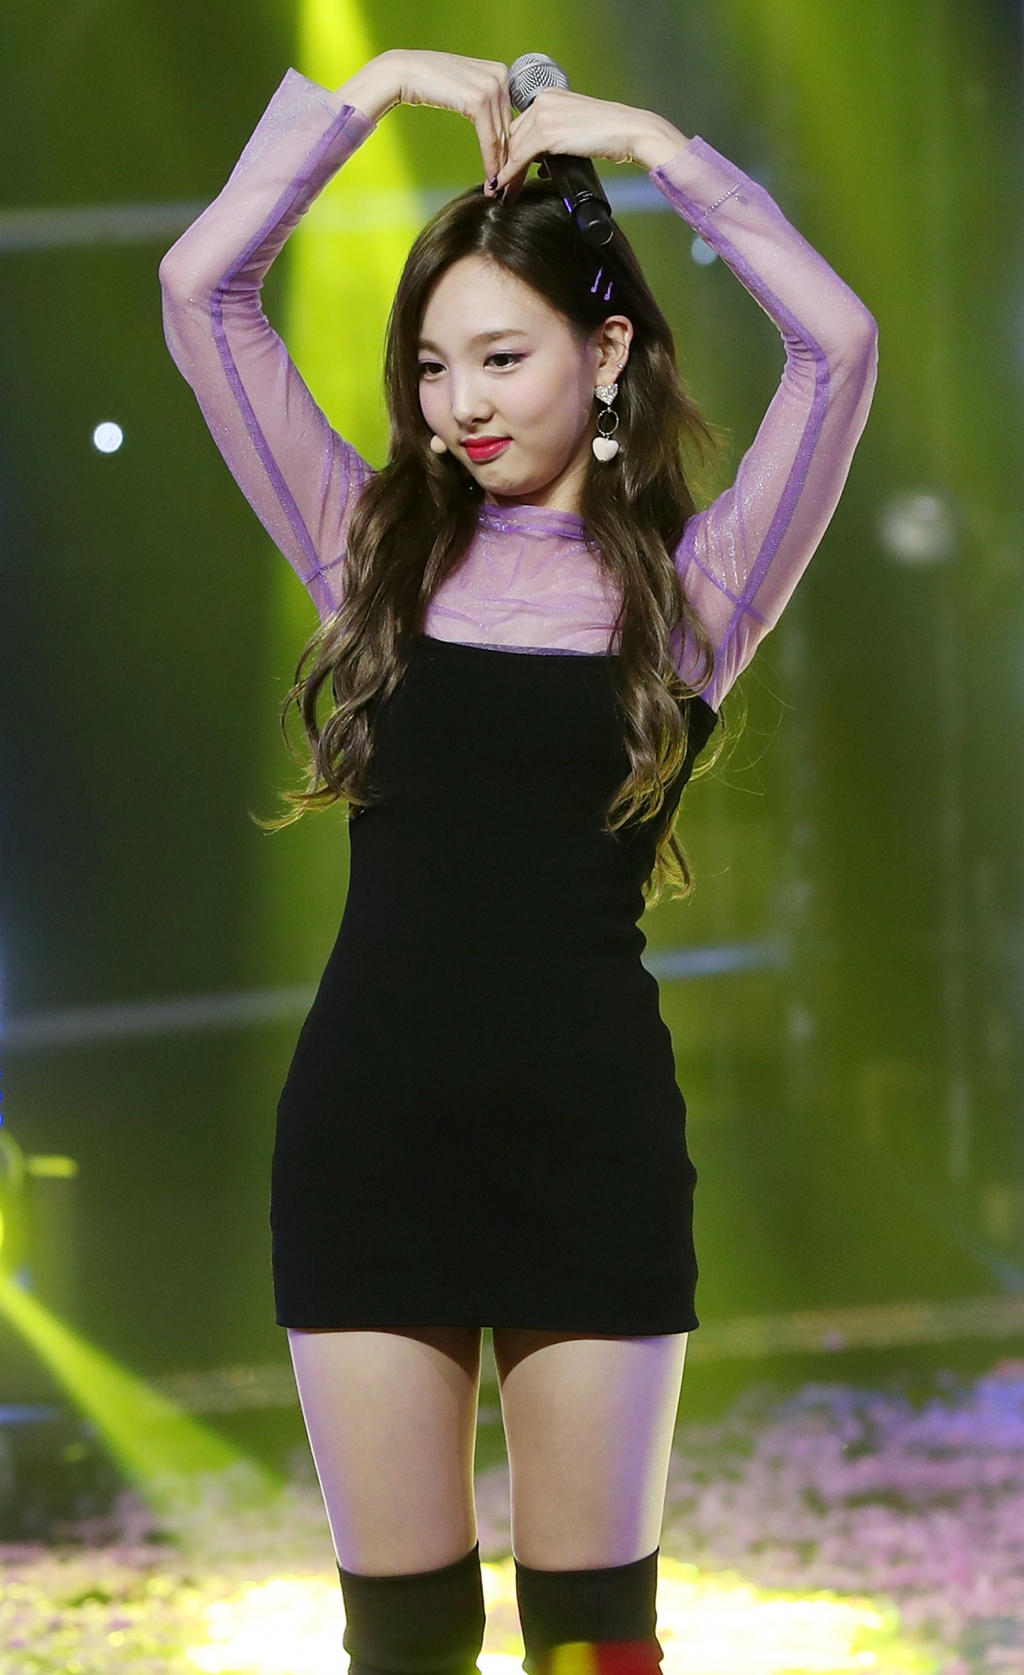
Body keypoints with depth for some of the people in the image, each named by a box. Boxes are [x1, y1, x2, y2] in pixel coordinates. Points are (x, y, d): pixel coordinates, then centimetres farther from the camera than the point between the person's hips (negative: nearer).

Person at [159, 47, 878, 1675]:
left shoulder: (686, 586, 2)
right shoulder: (377, 548, 8)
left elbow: (840, 343, -11)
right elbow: (200, 289, 3)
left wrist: (654, 143, -6)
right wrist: (376, 85, 2)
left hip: (592, 1129, -2)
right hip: (369, 1119, 2)